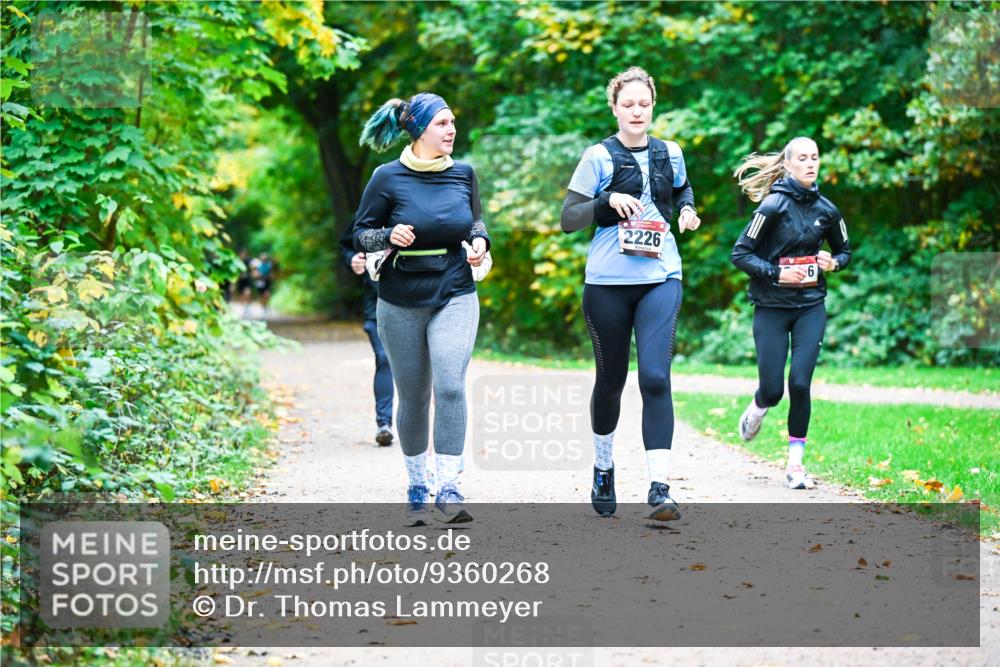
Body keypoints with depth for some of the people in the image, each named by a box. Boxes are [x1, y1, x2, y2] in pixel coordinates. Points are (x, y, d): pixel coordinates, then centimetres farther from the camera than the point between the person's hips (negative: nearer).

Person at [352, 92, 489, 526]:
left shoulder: (463, 173, 2)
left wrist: (479, 241, -2)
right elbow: (360, 234, 0)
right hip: (401, 303, -1)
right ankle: (416, 488, 25)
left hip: (455, 298, 1)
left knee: (450, 387, -17)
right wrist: (388, 237, -20)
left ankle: (448, 491, -17)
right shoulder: (388, 178, -7)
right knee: (413, 398, 8)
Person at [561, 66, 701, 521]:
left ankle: (659, 488, -16)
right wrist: (608, 201, -18)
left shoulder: (670, 154, 9)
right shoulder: (599, 157, -2)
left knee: (655, 377, -14)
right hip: (608, 282, -1)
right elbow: (568, 219, -3)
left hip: (660, 279, 1)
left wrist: (687, 209, 8)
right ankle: (603, 467, 34)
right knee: (611, 379, 11)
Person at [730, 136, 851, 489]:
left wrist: (833, 262, -4)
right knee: (772, 390, -2)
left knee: (800, 383, -10)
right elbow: (740, 253, -10)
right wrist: (776, 274, -21)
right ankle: (756, 410, 37)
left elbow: (845, 251, 18)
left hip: (810, 306, 3)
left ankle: (795, 463, 3)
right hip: (771, 308, -2)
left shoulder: (826, 210, 2)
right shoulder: (773, 206, -11)